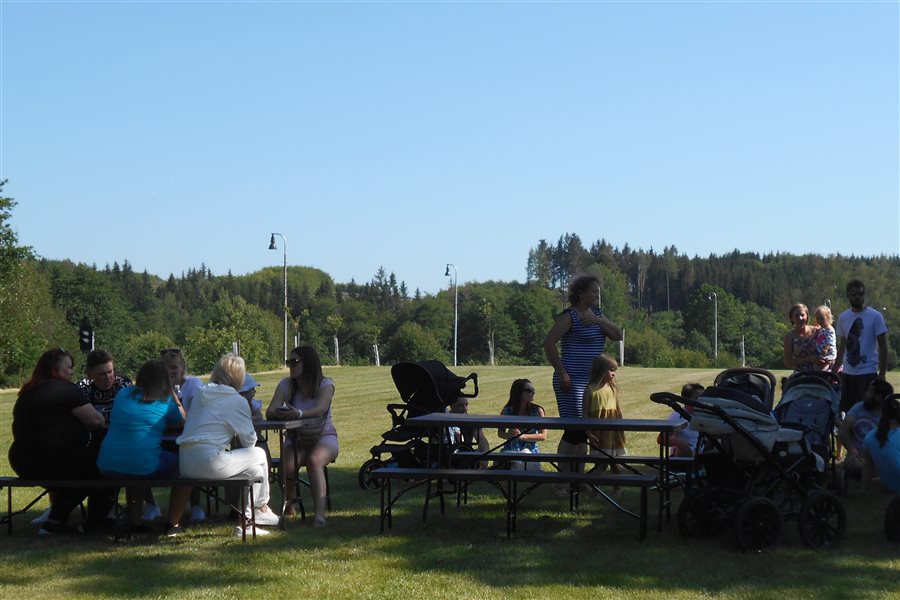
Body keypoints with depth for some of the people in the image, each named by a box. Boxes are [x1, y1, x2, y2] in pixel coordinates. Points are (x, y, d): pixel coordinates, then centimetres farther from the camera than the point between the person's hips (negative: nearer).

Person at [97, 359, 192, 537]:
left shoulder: (124, 394, 14)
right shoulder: (165, 402, 3)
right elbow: (183, 422, 19)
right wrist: (174, 394, 25)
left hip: (107, 468, 5)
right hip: (143, 468, -5)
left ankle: (135, 521, 34)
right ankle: (173, 524, 15)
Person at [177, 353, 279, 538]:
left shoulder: (199, 394, 15)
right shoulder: (237, 401, -4)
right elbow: (249, 441, 2)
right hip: (209, 464, -8)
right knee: (259, 455, 13)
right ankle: (261, 509, 24)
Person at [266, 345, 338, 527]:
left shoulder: (325, 384, -11)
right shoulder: (286, 385, -1)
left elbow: (320, 410, -31)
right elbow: (269, 411, -14)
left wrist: (299, 414, -52)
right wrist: (279, 413, -39)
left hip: (324, 438, -3)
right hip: (296, 439, 3)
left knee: (314, 461, -35)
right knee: (288, 465, -29)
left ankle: (320, 513, -42)